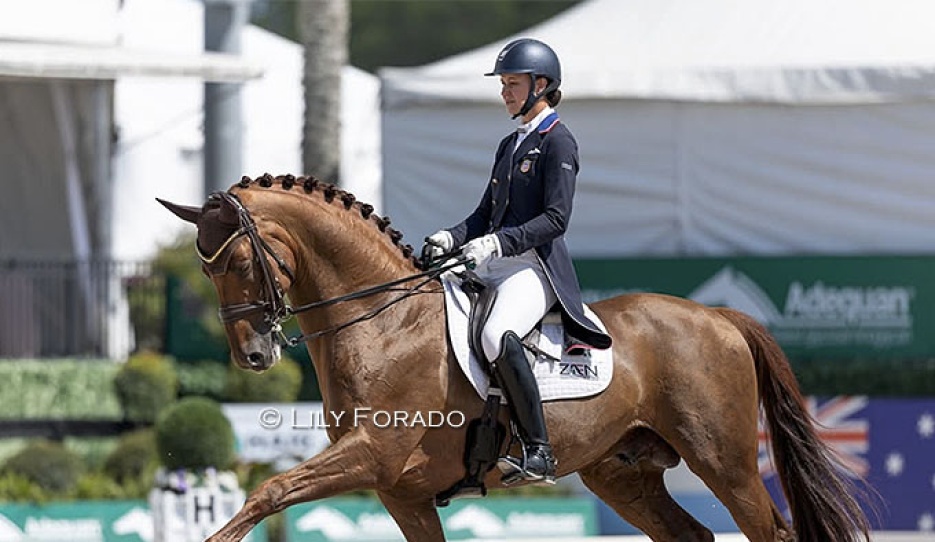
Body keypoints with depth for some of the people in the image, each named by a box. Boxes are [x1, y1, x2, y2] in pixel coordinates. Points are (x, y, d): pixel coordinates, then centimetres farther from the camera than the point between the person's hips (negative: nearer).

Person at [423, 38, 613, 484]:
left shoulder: (557, 142, -5)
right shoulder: (510, 145, 22)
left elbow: (555, 218, -14)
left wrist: (498, 243, -24)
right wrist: (452, 238, 3)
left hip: (535, 265, -10)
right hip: (493, 267, 10)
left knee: (497, 335, -36)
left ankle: (538, 452, -34)